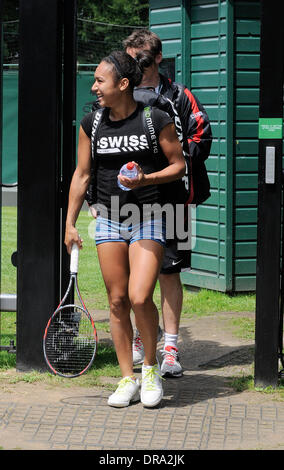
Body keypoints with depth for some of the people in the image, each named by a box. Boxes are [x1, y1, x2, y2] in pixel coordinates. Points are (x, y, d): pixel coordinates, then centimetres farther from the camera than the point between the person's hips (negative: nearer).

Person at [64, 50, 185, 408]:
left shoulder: (156, 120, -8)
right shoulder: (91, 123, 3)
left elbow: (178, 165, 0)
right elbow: (81, 175, 9)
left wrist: (146, 180, -18)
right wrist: (70, 223, 7)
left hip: (148, 220, -4)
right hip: (108, 220, 4)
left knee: (140, 298, -15)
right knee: (117, 301, 3)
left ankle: (151, 365, 9)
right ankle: (128, 379, 12)